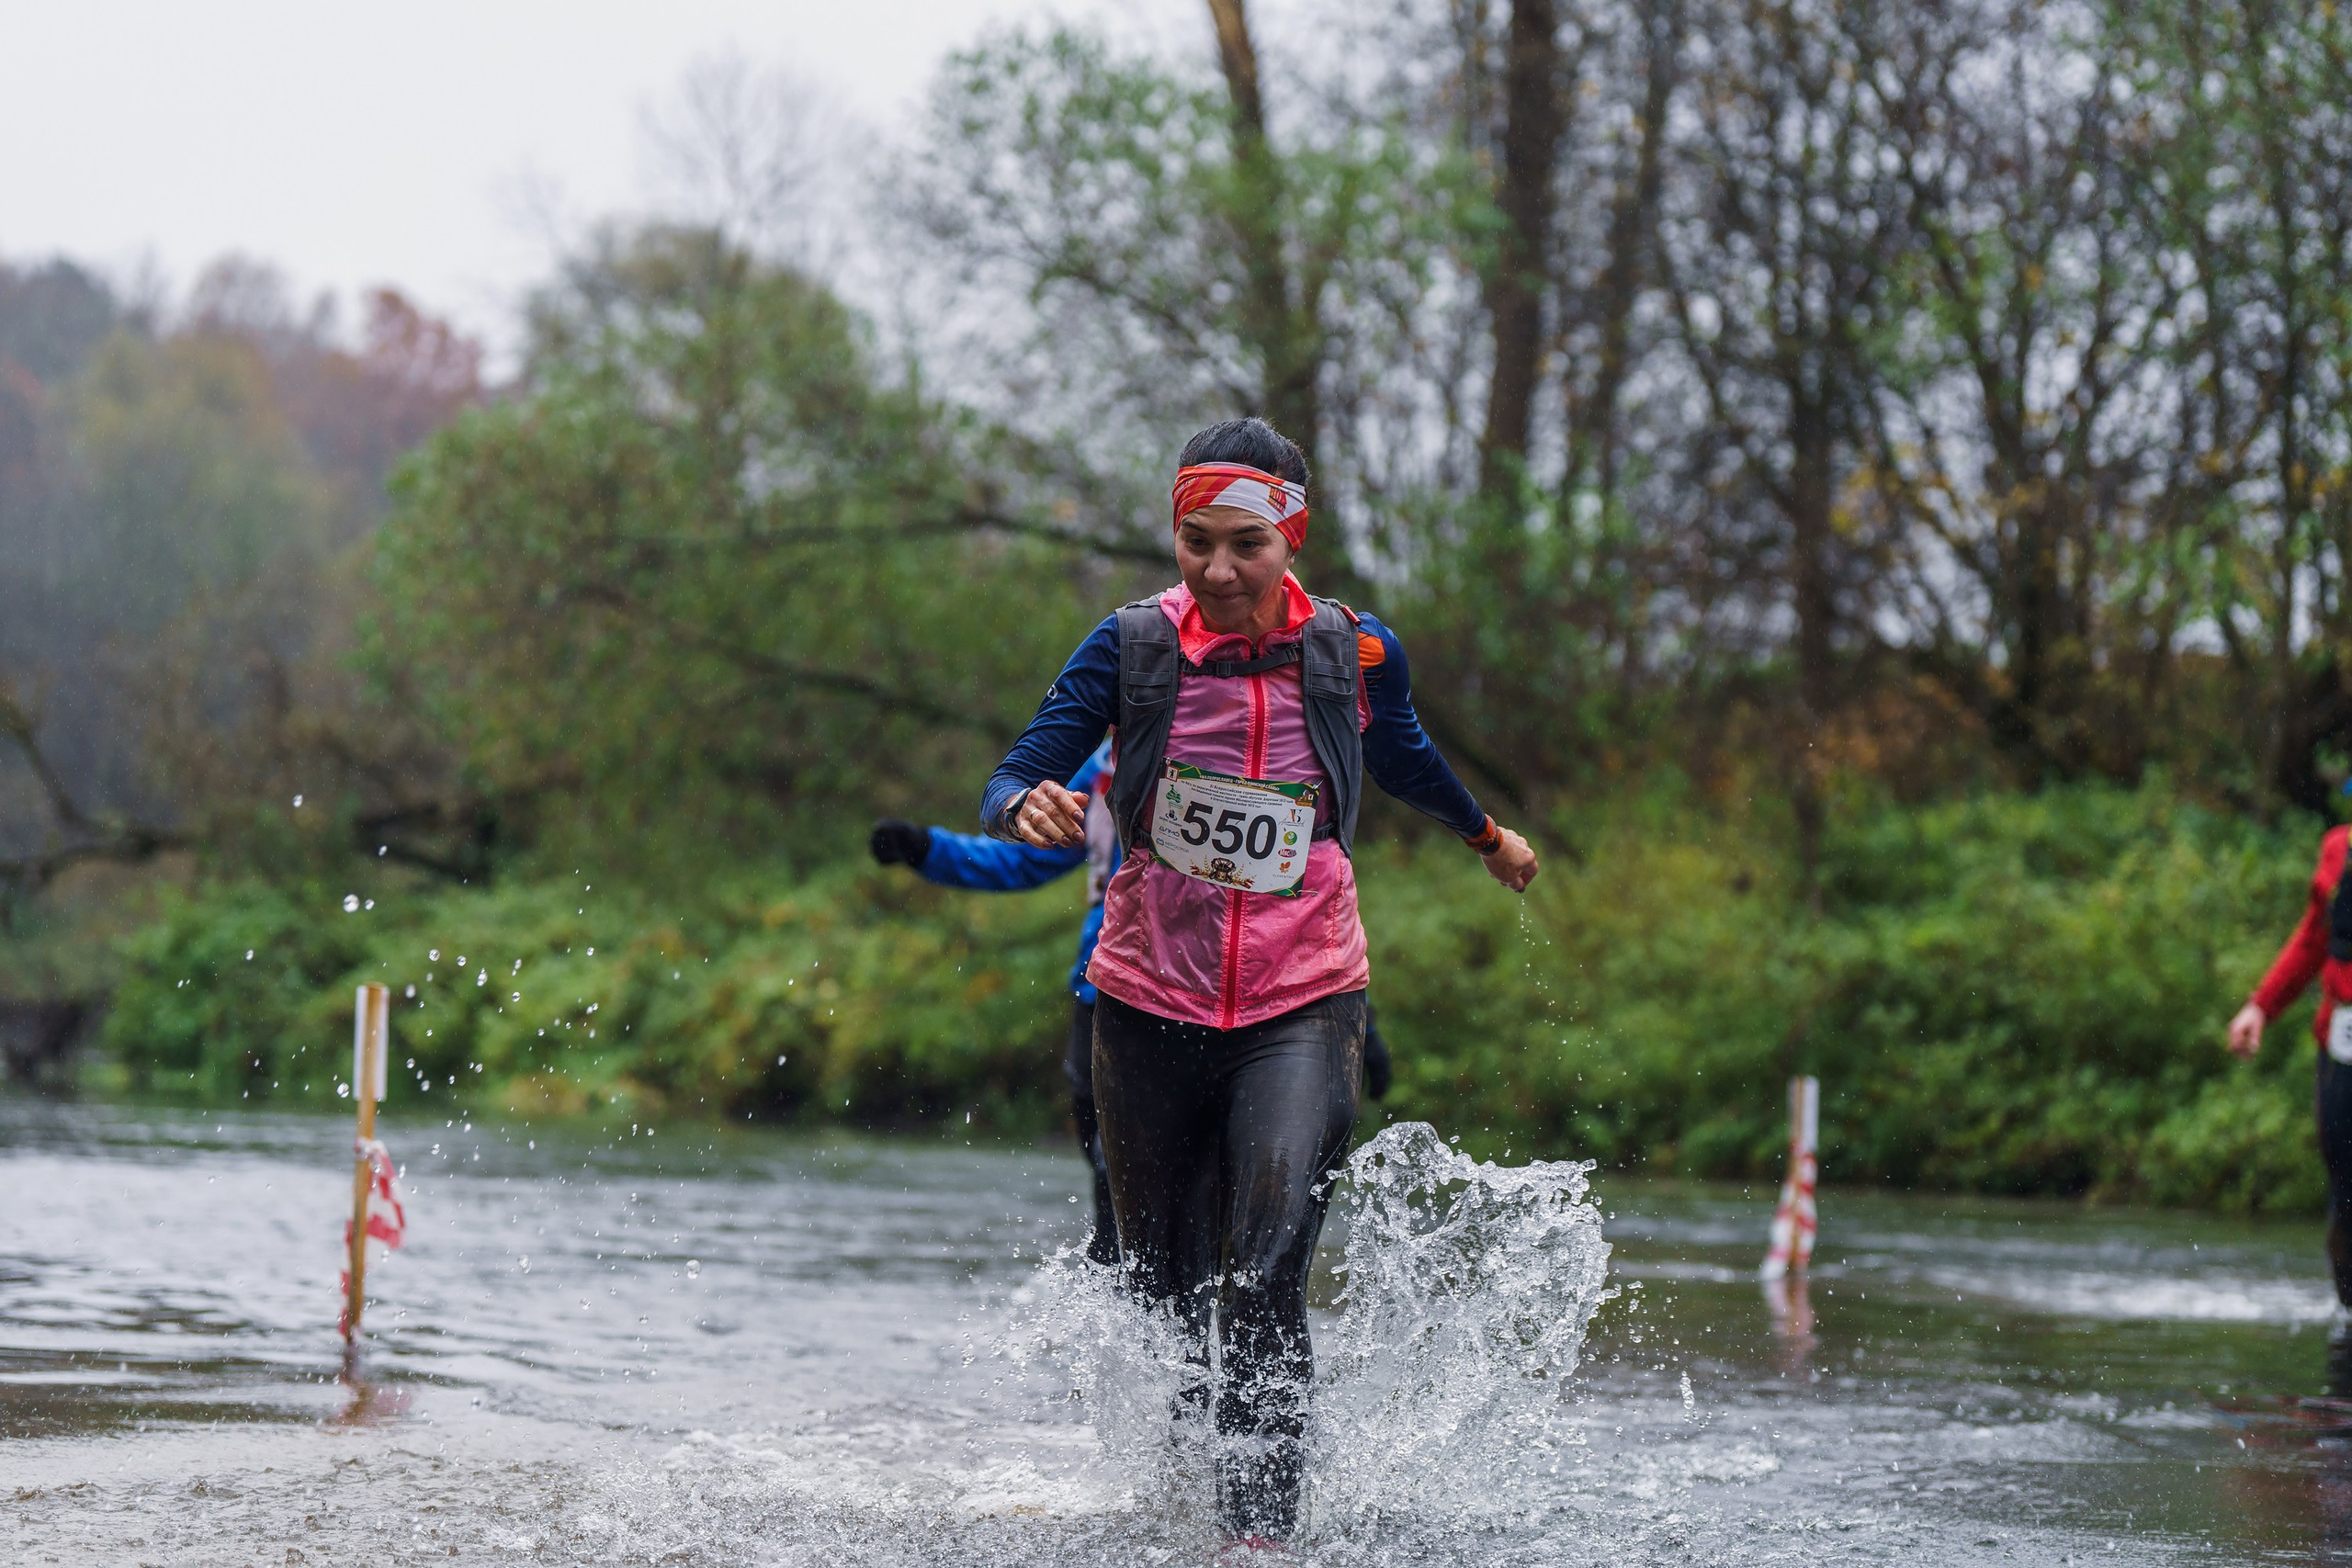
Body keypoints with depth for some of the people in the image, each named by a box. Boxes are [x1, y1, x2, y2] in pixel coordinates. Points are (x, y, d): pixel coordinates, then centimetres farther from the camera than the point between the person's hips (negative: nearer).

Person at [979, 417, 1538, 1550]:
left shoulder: (1357, 656, -2)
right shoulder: (1130, 648, -4)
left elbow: (1401, 758, 21)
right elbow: (1008, 784, -8)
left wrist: (1486, 836, 39)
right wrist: (1027, 807, -33)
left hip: (1300, 1010, -1)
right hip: (1149, 1008, 1)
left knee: (1263, 1277, -22)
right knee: (1166, 1296, 11)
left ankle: (1261, 1530, -28)